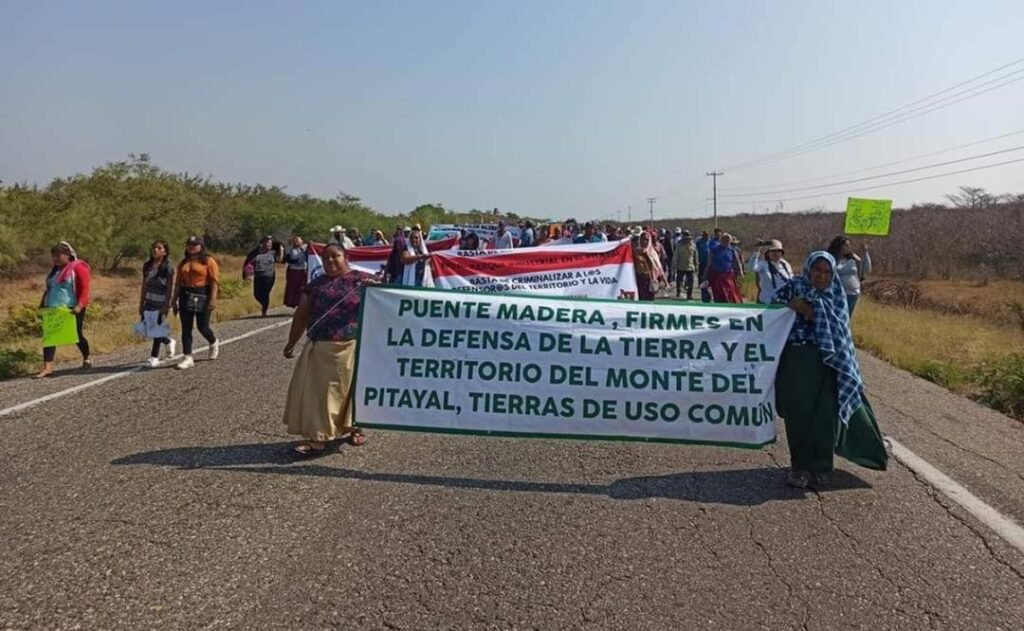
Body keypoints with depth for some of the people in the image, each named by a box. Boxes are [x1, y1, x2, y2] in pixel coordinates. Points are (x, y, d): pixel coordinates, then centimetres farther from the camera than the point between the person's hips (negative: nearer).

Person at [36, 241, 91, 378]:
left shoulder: (78, 268, -8)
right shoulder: (54, 269, 15)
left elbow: (84, 288, -16)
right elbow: (48, 288, 24)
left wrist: (79, 305, -26)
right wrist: (43, 303, 13)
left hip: (72, 309, -7)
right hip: (53, 309, 7)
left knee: (77, 335, 6)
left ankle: (87, 359, 30)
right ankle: (47, 367, -6)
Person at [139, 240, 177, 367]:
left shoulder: (168, 268, -11)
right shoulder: (147, 266, 6)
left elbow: (170, 290, -11)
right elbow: (144, 287, 11)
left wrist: (166, 306, -14)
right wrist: (141, 304, 10)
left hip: (161, 304, -6)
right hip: (149, 303, 6)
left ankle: (154, 357, 13)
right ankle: (169, 341, 29)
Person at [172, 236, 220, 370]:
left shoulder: (209, 261, -4)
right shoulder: (183, 263, 14)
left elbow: (215, 281, -10)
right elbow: (178, 283, 15)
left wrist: (213, 298, -19)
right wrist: (174, 300, 11)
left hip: (202, 297, -5)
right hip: (186, 296, 5)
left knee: (202, 327, 0)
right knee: (186, 328, 2)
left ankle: (214, 343, 32)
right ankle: (188, 358, 6)